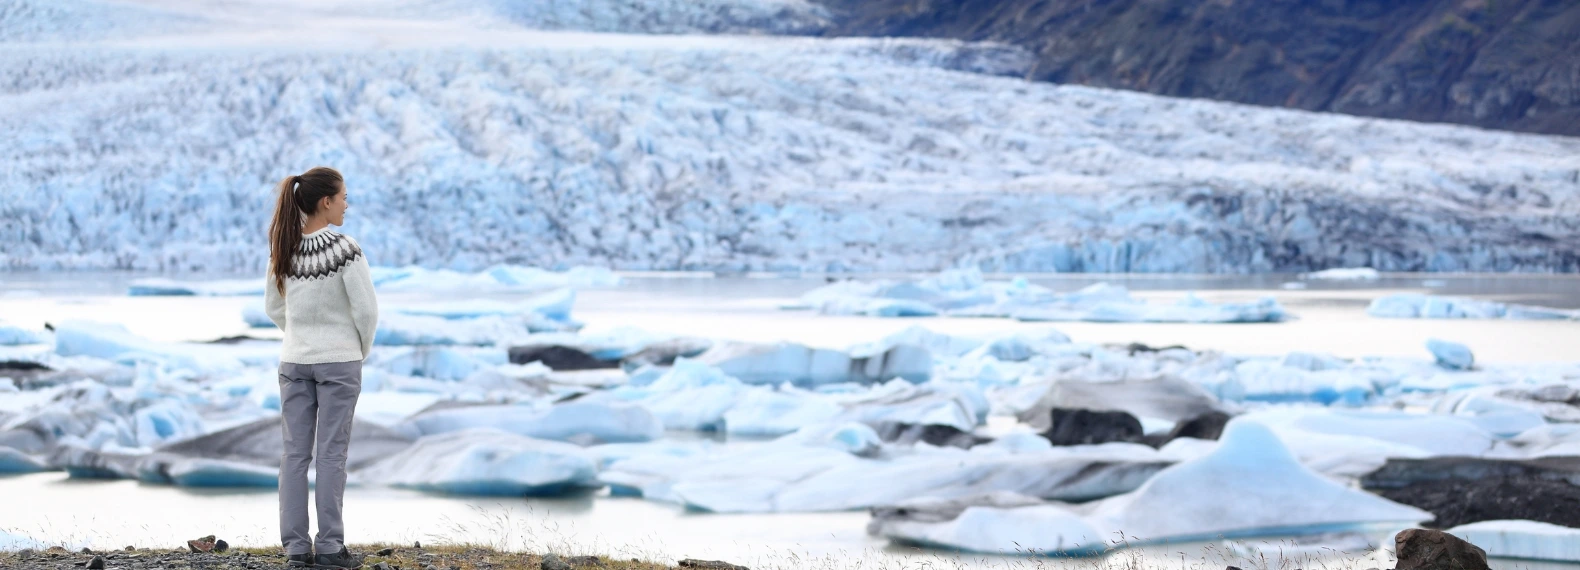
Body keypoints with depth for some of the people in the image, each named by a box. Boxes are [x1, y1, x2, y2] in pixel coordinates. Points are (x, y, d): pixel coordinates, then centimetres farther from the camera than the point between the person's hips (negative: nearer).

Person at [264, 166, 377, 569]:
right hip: (339, 362, -5)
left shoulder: (284, 249, 0)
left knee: (295, 453, 6)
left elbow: (273, 307, 10)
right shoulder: (344, 248, -16)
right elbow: (366, 308, -14)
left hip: (294, 362, 5)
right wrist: (363, 350, 3)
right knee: (331, 453, 0)